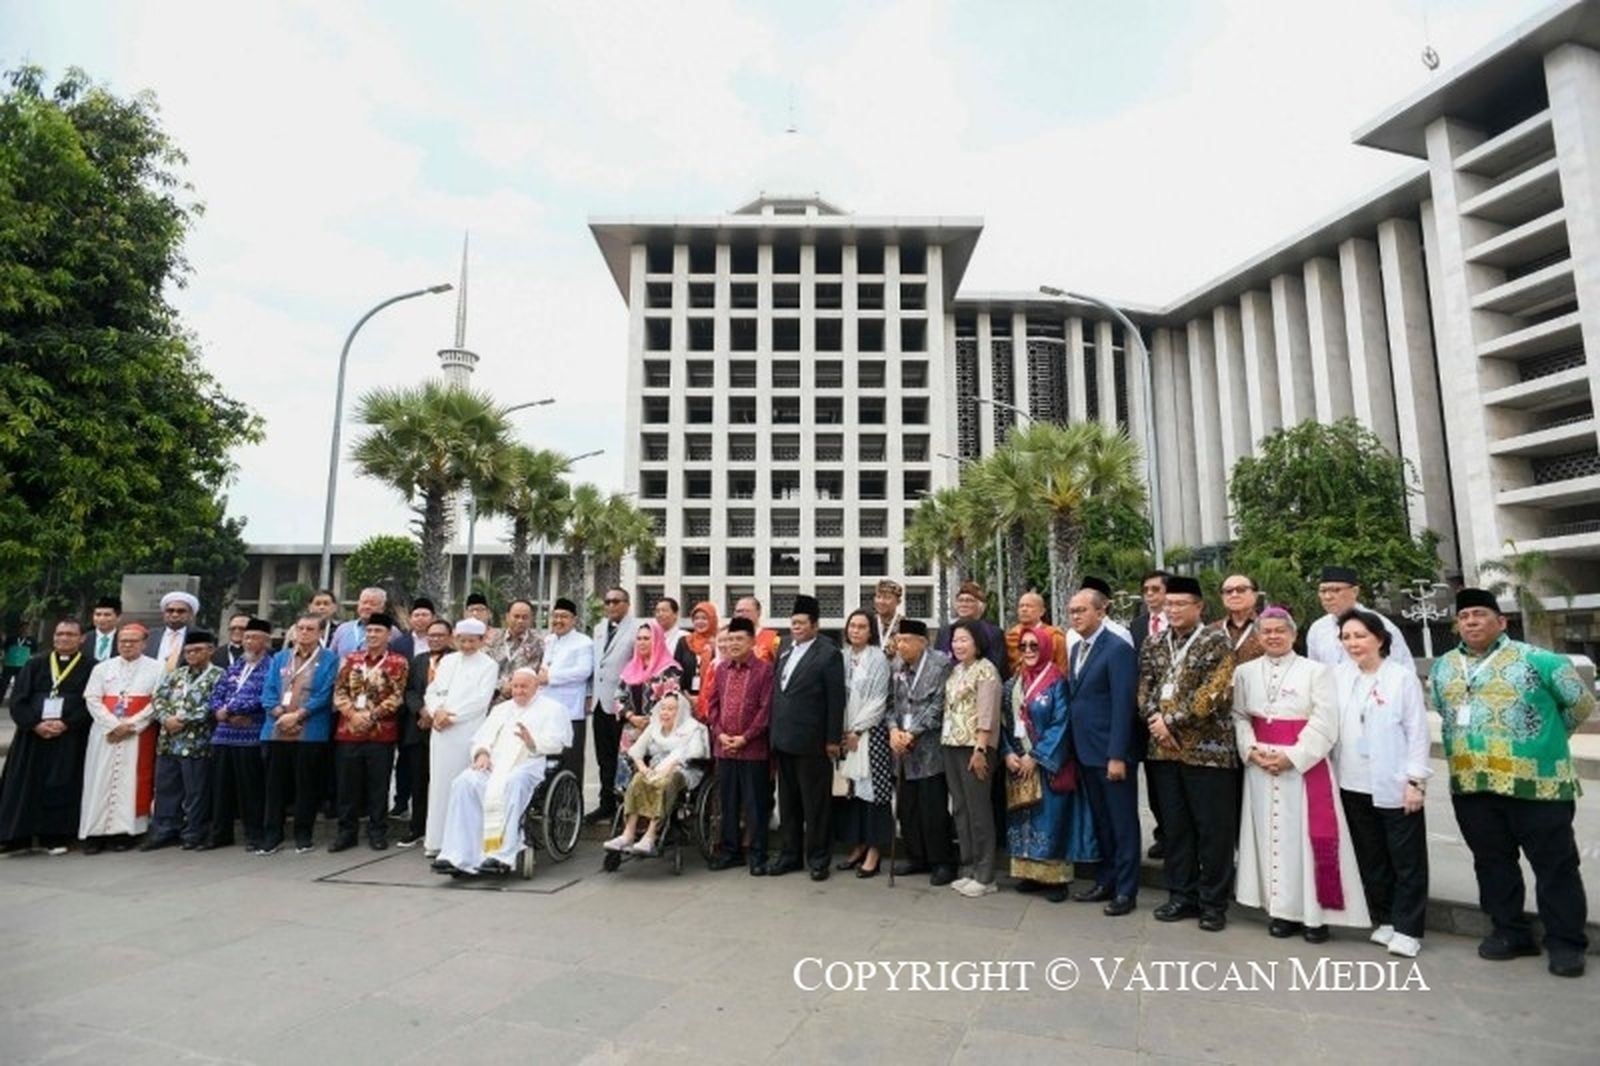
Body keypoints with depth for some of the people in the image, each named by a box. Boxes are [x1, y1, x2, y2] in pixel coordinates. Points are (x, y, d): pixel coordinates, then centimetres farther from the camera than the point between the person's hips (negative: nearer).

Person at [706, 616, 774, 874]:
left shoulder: (764, 669, -8)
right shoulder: (721, 668, 9)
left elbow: (766, 708, -11)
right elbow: (712, 703, 11)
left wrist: (745, 738, -13)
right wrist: (719, 733, -2)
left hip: (753, 748, -5)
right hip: (723, 747, 5)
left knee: (755, 804, 3)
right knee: (727, 802, 13)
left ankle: (758, 855, 13)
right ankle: (730, 850, 26)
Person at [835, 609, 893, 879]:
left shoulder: (878, 659, -5)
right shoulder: (842, 657, 8)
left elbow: (878, 700, -8)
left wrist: (857, 730, -10)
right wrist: (841, 731, 0)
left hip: (870, 732, -4)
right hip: (844, 732, 5)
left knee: (872, 789, -3)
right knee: (850, 790, 7)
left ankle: (873, 853, 5)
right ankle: (857, 847, 18)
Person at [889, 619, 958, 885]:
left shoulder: (941, 664, -10)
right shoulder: (899, 668, 11)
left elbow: (938, 706, -14)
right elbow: (894, 703, 11)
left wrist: (912, 733, -15)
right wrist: (894, 729, -7)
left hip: (930, 748, -6)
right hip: (905, 749, 6)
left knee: (934, 809, -1)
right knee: (906, 806, 11)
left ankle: (942, 862, 15)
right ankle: (916, 856, 27)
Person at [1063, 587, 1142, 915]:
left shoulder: (1118, 648, -15)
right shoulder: (1076, 648, 11)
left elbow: (1123, 706, -19)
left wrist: (1117, 755, -21)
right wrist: (1074, 749, 8)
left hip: (1112, 752, -8)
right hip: (1086, 752, 8)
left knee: (1123, 823, 6)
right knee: (1100, 822, 18)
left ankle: (1126, 890, 17)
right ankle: (1105, 882, 30)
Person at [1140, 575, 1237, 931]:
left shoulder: (1216, 643, -5)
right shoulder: (1153, 644, 11)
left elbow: (1214, 694, -15)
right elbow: (1143, 688, 8)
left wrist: (1172, 720, -14)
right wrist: (1155, 722, -9)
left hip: (1207, 748, -5)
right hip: (1163, 748, 5)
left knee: (1213, 829, 3)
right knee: (1175, 826, 12)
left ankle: (1213, 902, 17)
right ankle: (1182, 895, 24)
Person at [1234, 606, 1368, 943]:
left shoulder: (1316, 671, -3)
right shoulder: (1245, 672, 7)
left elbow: (1325, 723, -9)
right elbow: (1239, 717, 7)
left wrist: (1293, 756, -15)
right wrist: (1251, 750, -9)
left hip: (1304, 765, -3)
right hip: (1260, 767, 3)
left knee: (1307, 836, 0)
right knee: (1271, 836, 7)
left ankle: (1314, 913, 12)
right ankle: (1281, 909, 17)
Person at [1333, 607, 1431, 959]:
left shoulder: (1403, 678, -6)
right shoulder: (1338, 676, 4)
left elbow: (1417, 732, -6)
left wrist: (1415, 780, -10)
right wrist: (1330, 774, 4)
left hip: (1394, 786, -4)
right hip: (1353, 786, 4)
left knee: (1407, 861, 6)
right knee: (1371, 859, 14)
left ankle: (1407, 929, 17)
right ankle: (1385, 919, 28)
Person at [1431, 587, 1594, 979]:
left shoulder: (1536, 660, -7)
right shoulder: (1443, 668, 8)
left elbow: (1581, 702, 2)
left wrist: (1547, 739, 9)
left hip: (1536, 783, -5)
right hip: (1470, 785, 5)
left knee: (1555, 865, 5)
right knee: (1492, 863, 13)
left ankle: (1566, 942, 17)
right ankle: (1510, 932, 25)